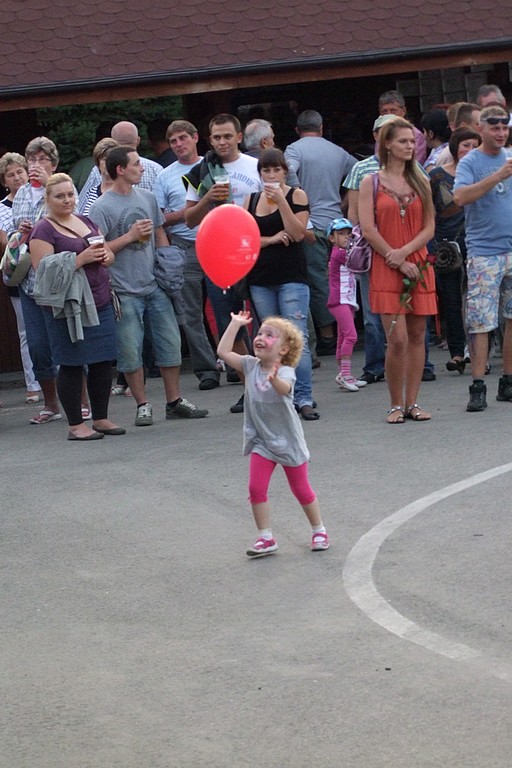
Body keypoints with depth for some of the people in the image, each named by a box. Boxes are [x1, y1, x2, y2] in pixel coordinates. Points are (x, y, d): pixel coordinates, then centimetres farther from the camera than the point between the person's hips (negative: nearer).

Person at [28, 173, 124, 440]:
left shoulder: (86, 222, 16)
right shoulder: (43, 231, -6)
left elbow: (108, 254, 24)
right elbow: (45, 270, -15)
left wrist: (105, 255, 0)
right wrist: (81, 259, -21)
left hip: (100, 302, 7)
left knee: (103, 362, 7)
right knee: (72, 365, -3)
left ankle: (100, 418, 18)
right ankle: (76, 425, 3)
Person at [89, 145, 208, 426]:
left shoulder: (147, 198, 9)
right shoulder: (102, 207, -9)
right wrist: (130, 236, -16)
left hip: (155, 286, 5)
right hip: (125, 293, -5)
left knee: (170, 344, 6)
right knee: (130, 352, 0)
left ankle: (174, 401, 16)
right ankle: (142, 405, 10)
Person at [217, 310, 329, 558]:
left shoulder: (285, 372, -21)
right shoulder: (251, 366, -4)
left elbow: (284, 388, -44)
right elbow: (223, 352, -7)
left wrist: (274, 380, -66)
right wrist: (235, 324, -6)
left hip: (288, 441, -4)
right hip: (261, 442, 4)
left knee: (301, 489, 10)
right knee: (256, 489, -6)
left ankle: (319, 530, 28)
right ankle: (265, 538, 3)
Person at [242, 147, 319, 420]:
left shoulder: (297, 196, 1)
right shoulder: (251, 200, 11)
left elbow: (298, 234, -10)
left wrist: (281, 201, -16)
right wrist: (272, 239, -9)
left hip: (292, 277, -4)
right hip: (261, 278, 4)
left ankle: (304, 399, -12)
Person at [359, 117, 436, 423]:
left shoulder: (421, 182, 11)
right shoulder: (371, 183, 2)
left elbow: (429, 228, 6)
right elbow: (368, 229, -5)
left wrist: (403, 252, -10)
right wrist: (399, 263, -10)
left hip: (418, 266, 3)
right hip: (386, 270, -3)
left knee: (417, 335, 3)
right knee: (397, 339, -11)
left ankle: (412, 402, 9)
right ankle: (396, 405, 0)